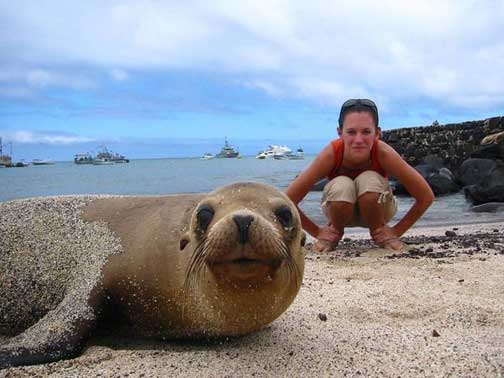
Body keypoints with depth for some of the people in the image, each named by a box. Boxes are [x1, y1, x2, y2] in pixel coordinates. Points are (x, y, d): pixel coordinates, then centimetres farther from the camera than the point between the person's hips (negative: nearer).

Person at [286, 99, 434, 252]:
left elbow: (426, 197, -21)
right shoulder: (331, 153, -32)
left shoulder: (383, 153, -32)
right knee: (342, 186, -35)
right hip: (342, 209, 0)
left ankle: (380, 231, -5)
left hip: (375, 209, 0)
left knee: (370, 180, -33)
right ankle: (334, 231, -4)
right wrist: (317, 232, -18)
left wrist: (397, 231, -17)